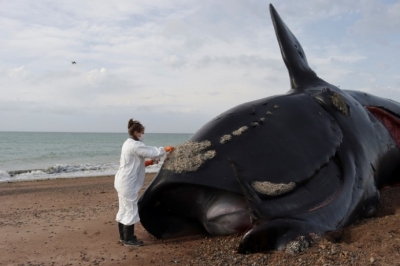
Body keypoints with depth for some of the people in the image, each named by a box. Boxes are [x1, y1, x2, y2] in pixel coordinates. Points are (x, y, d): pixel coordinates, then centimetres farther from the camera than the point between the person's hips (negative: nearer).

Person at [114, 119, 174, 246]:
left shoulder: (129, 144, 13)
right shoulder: (135, 145, -19)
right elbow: (152, 152, -19)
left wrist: (148, 162, 8)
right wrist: (165, 149, -3)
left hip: (123, 182, 11)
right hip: (128, 183, -11)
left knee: (124, 209, 17)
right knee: (131, 210, -1)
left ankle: (123, 236, 28)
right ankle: (128, 239, 9)